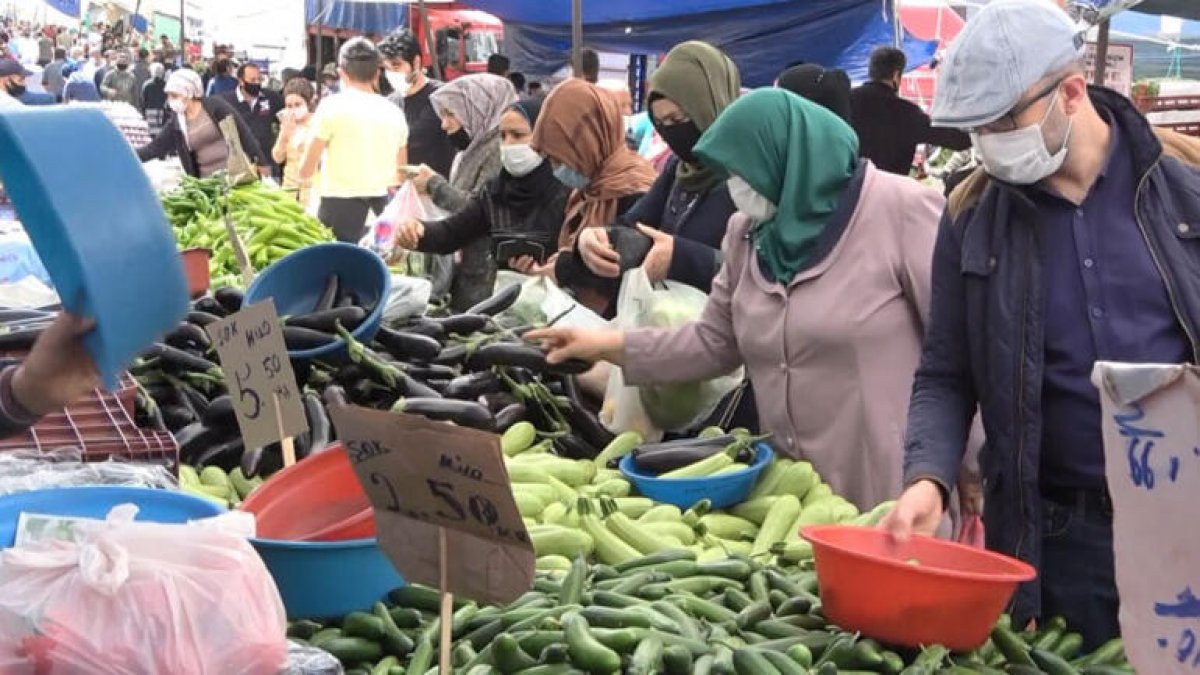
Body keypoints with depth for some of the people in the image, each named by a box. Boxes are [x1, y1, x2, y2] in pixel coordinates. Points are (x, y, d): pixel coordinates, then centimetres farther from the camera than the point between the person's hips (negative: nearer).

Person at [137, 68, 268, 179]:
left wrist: (259, 160, -8)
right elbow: (154, 148, 6)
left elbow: (242, 131, -5)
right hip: (206, 181, 4)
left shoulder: (215, 106, -6)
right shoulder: (175, 123, 6)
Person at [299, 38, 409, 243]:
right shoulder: (393, 112, 9)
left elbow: (306, 171, -2)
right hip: (380, 208, 5)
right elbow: (400, 176, 16)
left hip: (339, 205, -5)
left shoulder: (332, 105, -5)